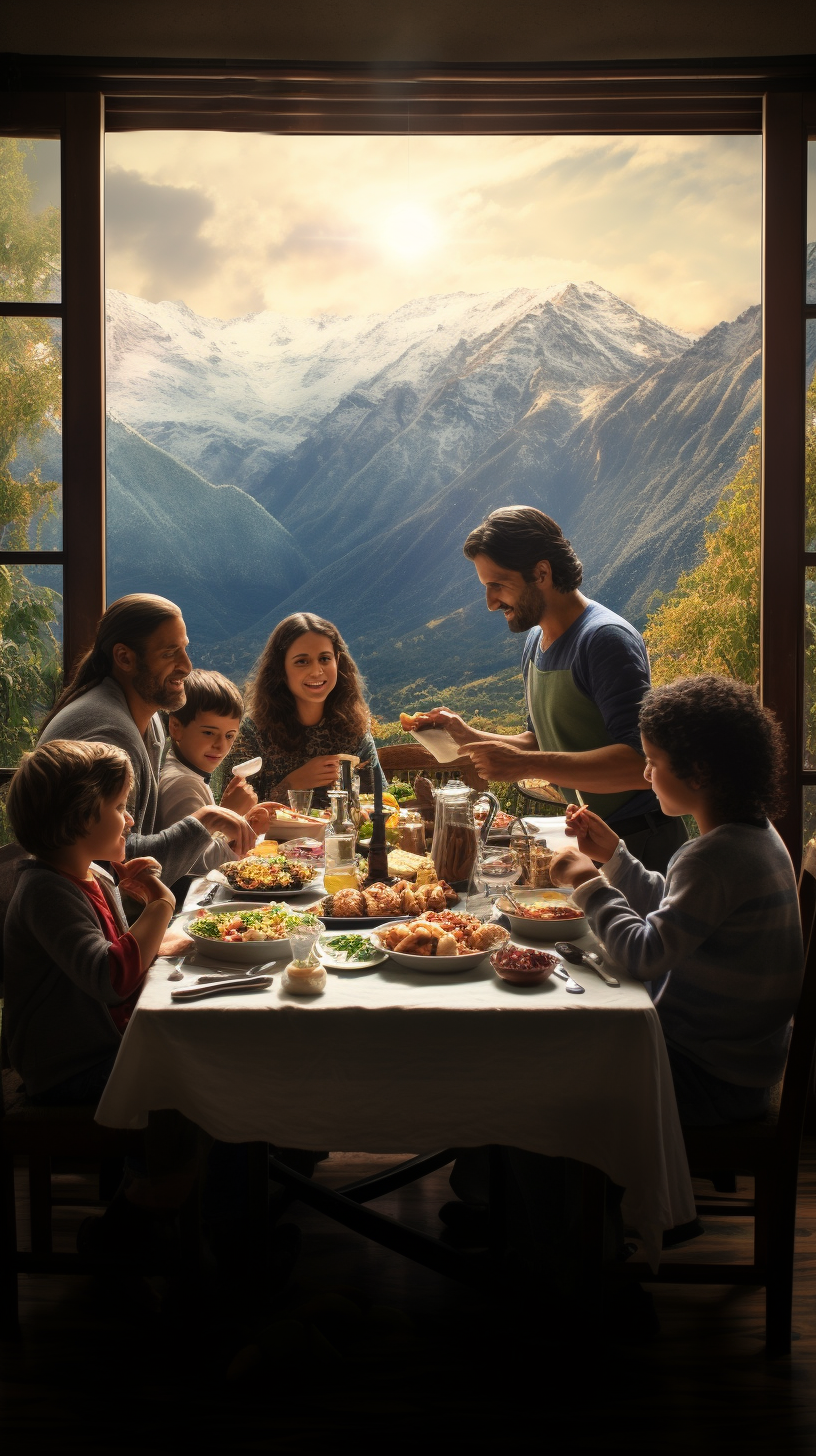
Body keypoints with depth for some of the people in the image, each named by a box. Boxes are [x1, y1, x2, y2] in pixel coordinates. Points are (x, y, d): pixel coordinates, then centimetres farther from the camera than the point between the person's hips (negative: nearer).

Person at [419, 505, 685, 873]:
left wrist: (525, 765, -34)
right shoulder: (536, 641, 9)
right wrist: (469, 737, 4)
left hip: (639, 842, -9)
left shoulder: (607, 638, -20)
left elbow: (639, 762, -30)